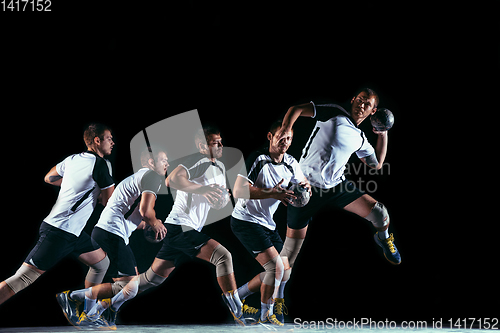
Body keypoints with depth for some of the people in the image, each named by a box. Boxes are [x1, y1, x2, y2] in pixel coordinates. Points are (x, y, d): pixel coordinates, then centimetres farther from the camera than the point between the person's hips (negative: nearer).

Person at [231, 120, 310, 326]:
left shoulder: (291, 163, 4)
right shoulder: (257, 160, -17)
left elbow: (303, 184, 16)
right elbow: (238, 191, -25)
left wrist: (306, 187, -9)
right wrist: (271, 193, -34)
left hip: (268, 224, 8)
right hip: (245, 221, -8)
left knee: (284, 271, 8)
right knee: (276, 267, -19)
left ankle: (236, 297, 20)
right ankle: (266, 317, -2)